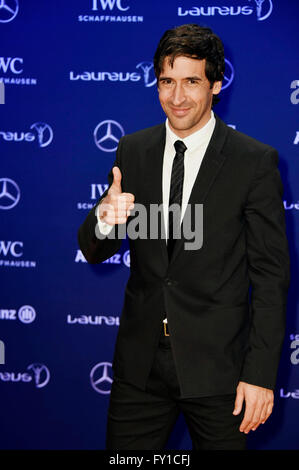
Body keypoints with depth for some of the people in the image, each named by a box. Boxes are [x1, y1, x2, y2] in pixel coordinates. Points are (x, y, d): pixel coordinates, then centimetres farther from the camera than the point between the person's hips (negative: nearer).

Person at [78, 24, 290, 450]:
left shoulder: (255, 161, -7)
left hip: (216, 366, -3)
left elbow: (271, 276, -7)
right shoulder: (133, 151, 5)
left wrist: (261, 374, -11)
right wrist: (105, 219, -17)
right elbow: (93, 252, 6)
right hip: (139, 362, 4)